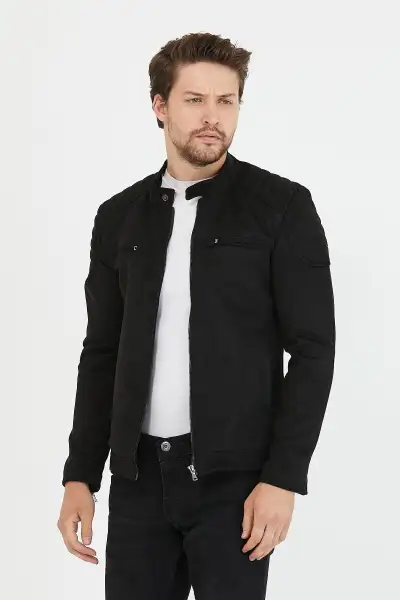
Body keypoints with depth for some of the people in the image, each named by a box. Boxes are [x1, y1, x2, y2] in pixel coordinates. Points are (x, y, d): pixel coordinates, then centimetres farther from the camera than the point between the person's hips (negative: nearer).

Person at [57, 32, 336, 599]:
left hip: (235, 474, -3)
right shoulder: (119, 217, 9)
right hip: (139, 473, 4)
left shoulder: (282, 206, -3)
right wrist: (80, 476, 5)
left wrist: (282, 477, -13)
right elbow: (102, 353, 11)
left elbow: (313, 349, -6)